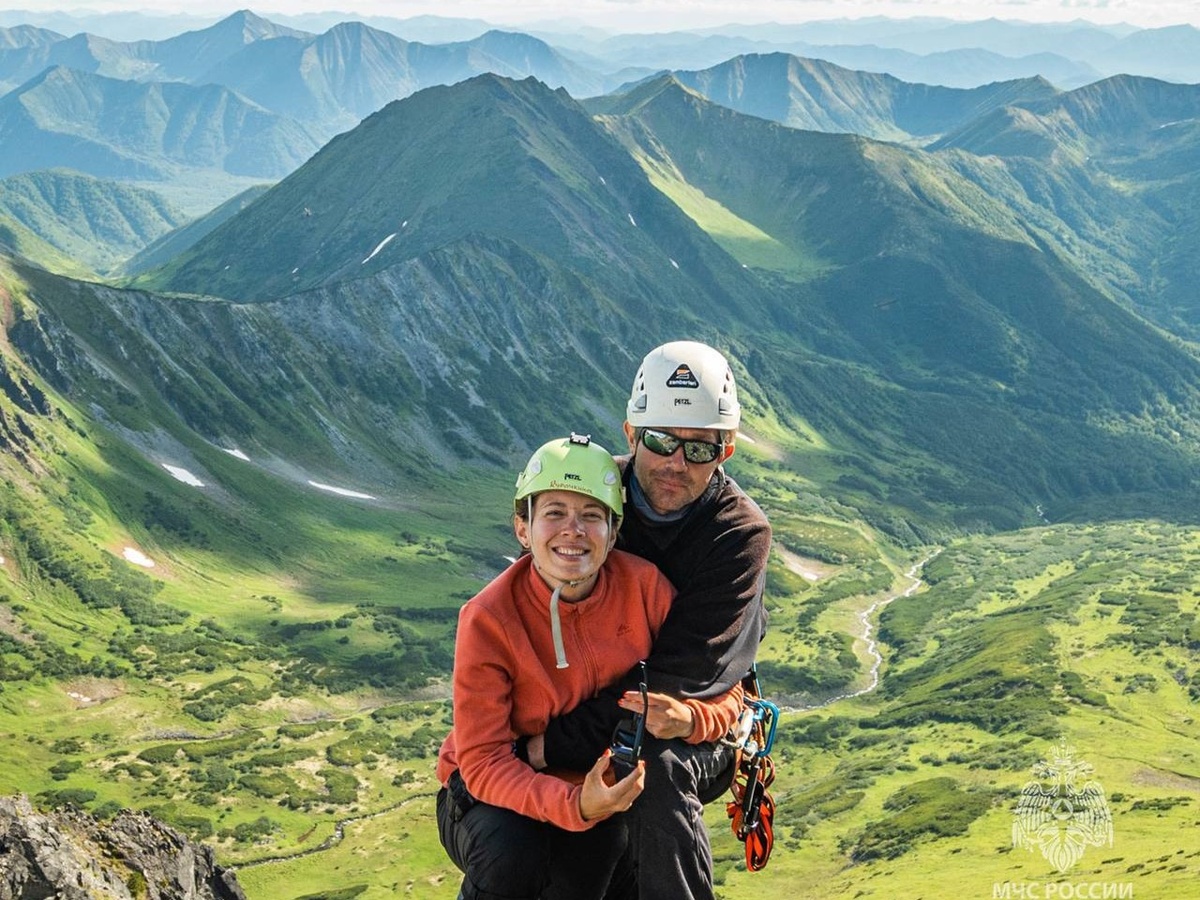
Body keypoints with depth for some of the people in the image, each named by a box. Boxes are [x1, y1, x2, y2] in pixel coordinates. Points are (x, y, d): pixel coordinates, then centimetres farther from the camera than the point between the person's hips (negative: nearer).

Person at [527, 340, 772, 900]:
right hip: (584, 703, 3)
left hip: (699, 727, -3)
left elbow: (679, 675, -25)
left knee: (659, 769, -36)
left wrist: (559, 743, -30)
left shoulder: (741, 534, -19)